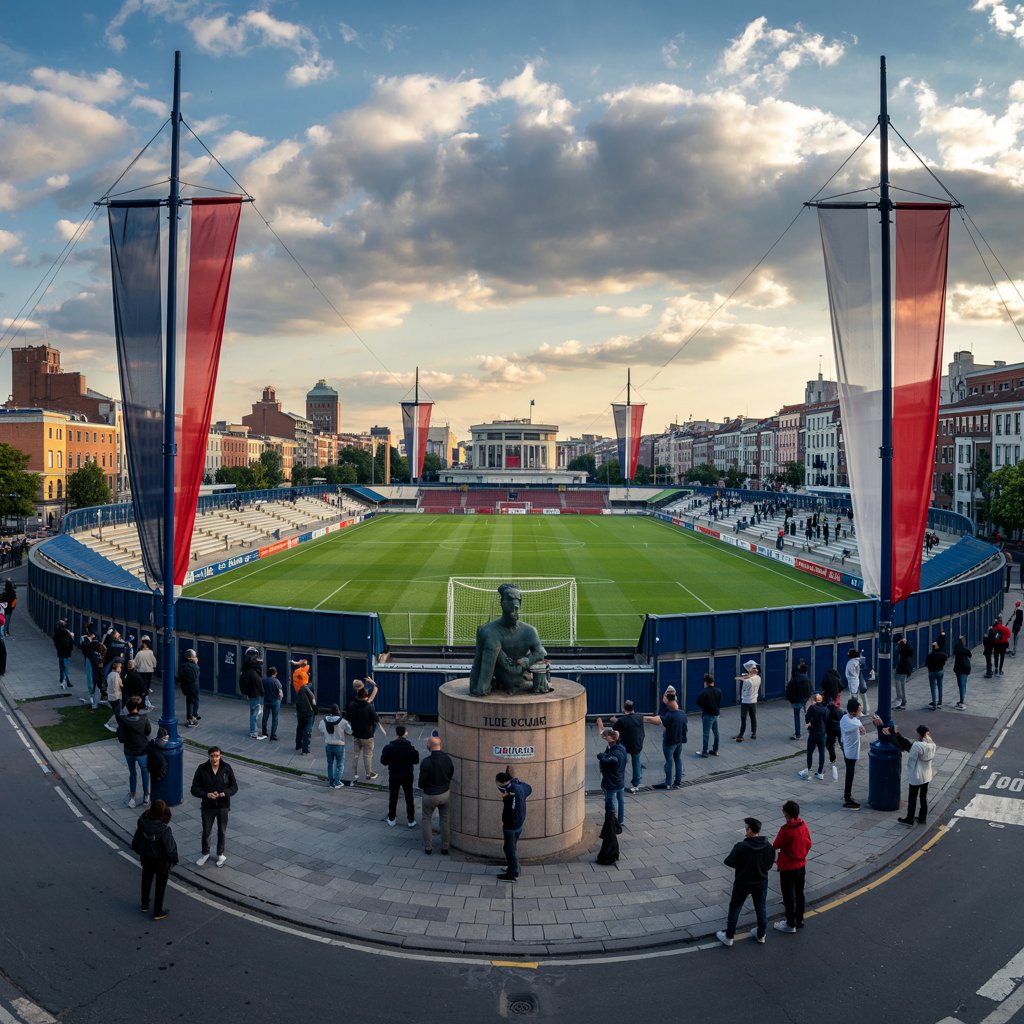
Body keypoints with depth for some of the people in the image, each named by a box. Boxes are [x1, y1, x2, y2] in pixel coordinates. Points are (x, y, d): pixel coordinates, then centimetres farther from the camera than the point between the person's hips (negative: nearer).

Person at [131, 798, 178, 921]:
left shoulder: (143, 822, -20)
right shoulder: (164, 829, -34)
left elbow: (136, 841, -4)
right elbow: (169, 847, -23)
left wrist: (139, 851, 15)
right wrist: (174, 859, -4)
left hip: (146, 857, 4)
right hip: (161, 860, -4)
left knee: (146, 880, 28)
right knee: (160, 885, 16)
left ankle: (145, 905, 46)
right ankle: (158, 912, 29)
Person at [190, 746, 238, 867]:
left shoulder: (227, 768, -11)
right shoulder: (202, 769, -13)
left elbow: (234, 787, -3)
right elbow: (194, 789, -9)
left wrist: (225, 793, -23)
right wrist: (207, 794, -25)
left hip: (223, 806, 0)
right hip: (207, 806, 0)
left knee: (222, 831, 15)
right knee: (206, 831, 15)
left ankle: (221, 854, 37)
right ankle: (205, 853, 40)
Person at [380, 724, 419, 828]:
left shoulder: (388, 747, -14)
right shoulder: (410, 747, -14)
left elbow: (383, 761, -7)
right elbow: (416, 761, -8)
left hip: (393, 776, 0)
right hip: (407, 776, 0)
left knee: (393, 798, 15)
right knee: (409, 798, 12)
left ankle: (391, 820, 23)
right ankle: (411, 821, 17)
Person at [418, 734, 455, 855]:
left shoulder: (426, 762, -26)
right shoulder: (447, 759, -12)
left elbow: (421, 782, -17)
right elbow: (451, 776, 1)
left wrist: (424, 787, 5)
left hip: (430, 795, -3)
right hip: (445, 793, 3)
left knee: (426, 819, 18)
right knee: (445, 820, 18)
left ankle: (428, 847, 22)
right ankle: (445, 847, 25)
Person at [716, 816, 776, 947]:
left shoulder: (740, 847, -28)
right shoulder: (768, 846, -14)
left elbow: (729, 862, -19)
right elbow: (770, 863, -1)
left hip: (742, 883, -3)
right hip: (761, 883, 3)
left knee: (734, 909, 13)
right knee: (761, 908, 22)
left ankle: (729, 937, 23)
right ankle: (761, 934, 37)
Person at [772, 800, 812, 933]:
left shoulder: (785, 830, -27)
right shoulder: (804, 826, -6)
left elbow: (775, 846, -15)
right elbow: (809, 845, 5)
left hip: (788, 869, -7)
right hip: (801, 866, 7)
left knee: (788, 897, 8)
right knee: (799, 894, 21)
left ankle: (791, 925, 19)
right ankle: (799, 920, 35)